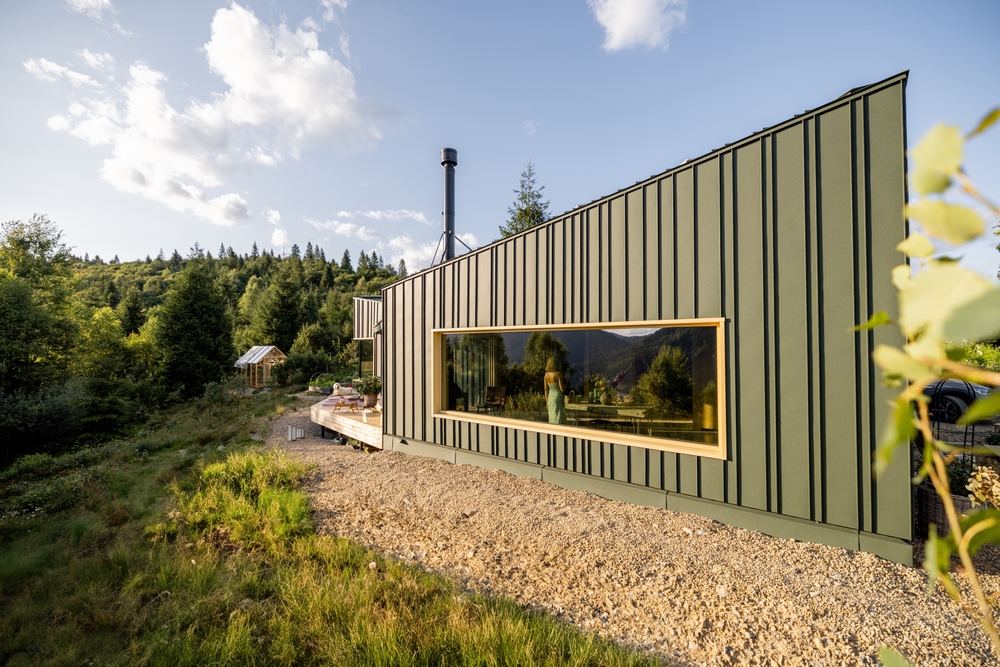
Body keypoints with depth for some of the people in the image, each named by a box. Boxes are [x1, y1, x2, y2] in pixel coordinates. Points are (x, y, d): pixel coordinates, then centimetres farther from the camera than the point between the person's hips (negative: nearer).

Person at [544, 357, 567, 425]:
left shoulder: (546, 374, -2)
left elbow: (546, 389, 3)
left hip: (550, 397, 6)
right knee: (559, 418, 2)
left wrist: (547, 401, 11)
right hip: (558, 397, -6)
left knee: (552, 419, 14)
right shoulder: (558, 374, -19)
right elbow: (562, 389, -18)